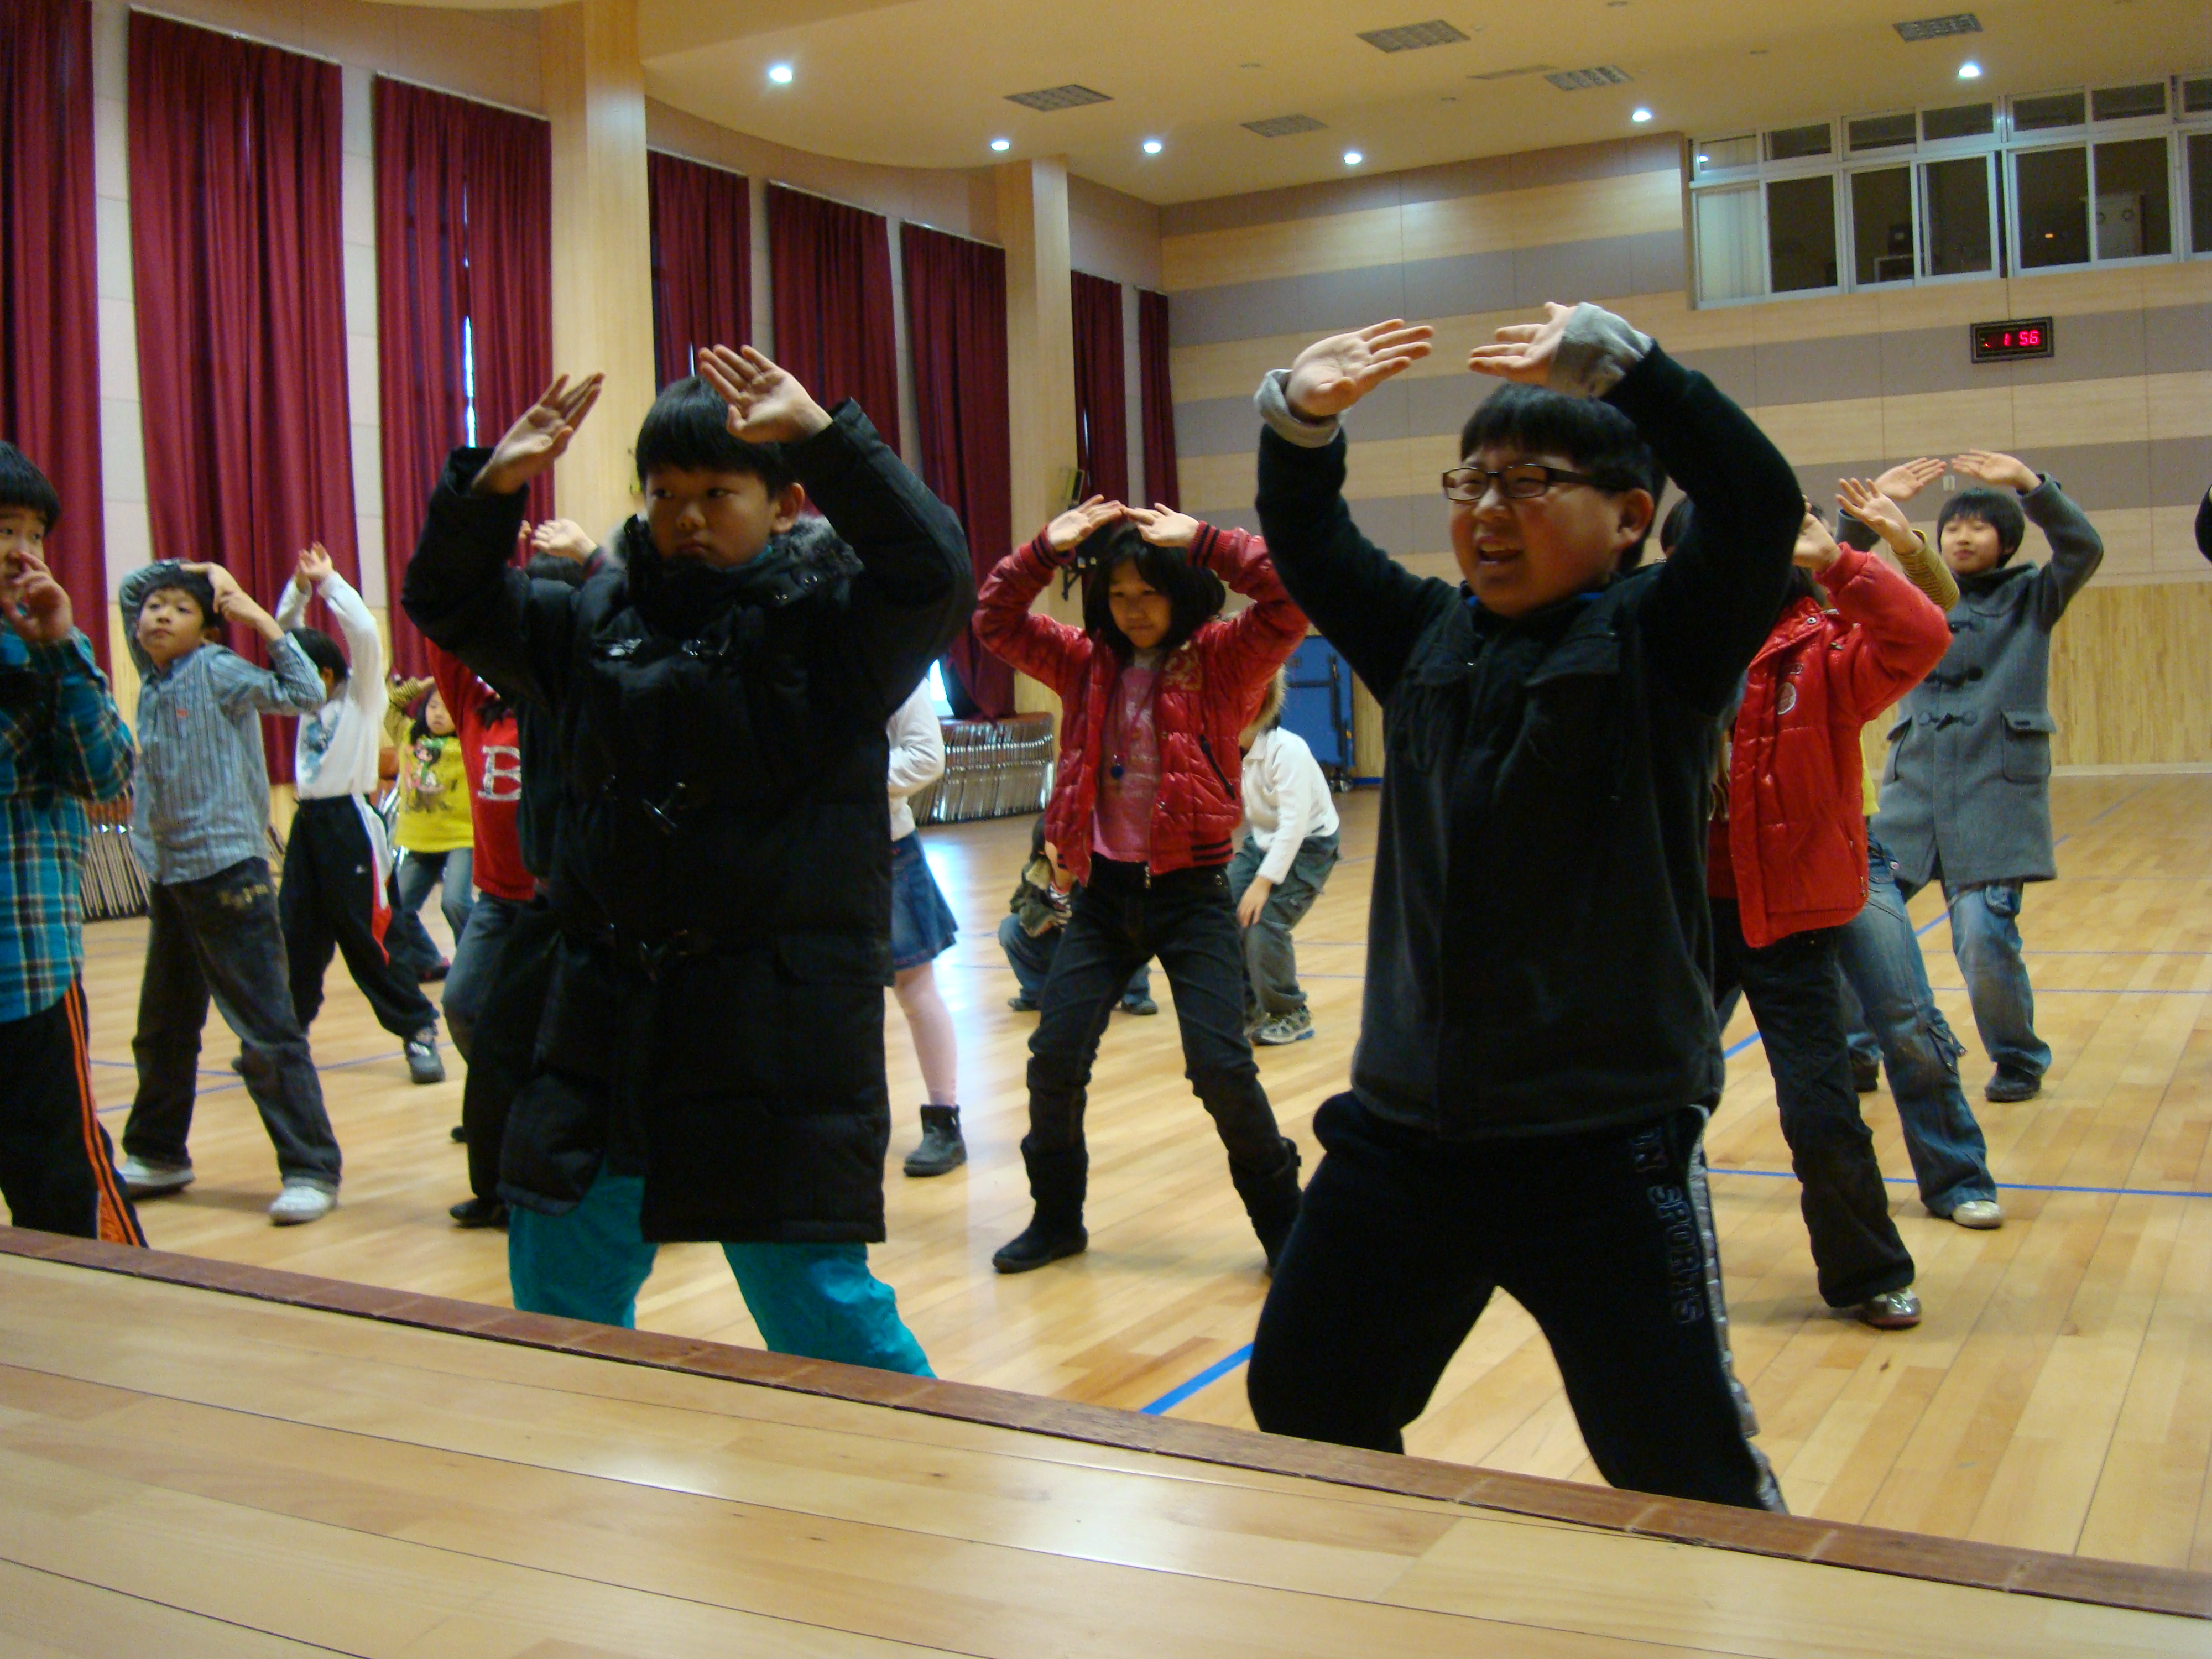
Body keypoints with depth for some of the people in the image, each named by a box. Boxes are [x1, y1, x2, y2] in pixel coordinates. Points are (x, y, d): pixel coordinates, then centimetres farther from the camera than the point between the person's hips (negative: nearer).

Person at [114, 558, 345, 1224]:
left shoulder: (218, 672, -7)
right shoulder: (153, 674, 11)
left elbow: (304, 693, -19)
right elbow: (129, 589, 23)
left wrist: (258, 615, -17)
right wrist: (195, 568, 8)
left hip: (227, 873, -8)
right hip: (167, 875, 8)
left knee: (268, 1031, -8)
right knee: (163, 1030, 19)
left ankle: (311, 1170, -5)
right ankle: (158, 1155, 33)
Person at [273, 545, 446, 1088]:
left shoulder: (361, 694, -4)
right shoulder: (315, 697, 13)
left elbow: (365, 632, -19)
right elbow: (285, 636, 15)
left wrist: (329, 582, -12)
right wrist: (300, 586, 2)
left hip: (348, 823, -7)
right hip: (309, 820, 7)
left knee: (364, 939, -6)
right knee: (296, 935, 8)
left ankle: (419, 1029, 2)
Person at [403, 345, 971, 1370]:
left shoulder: (828, 618, -6)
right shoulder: (598, 620, 9)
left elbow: (934, 576, -22)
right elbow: (449, 603, 15)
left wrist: (824, 434, -26)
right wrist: (488, 488, -3)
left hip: (779, 1025, -6)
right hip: (606, 1018, 6)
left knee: (818, 1305, 0)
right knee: (557, 1289, 18)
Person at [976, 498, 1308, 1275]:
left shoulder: (1221, 660, -4)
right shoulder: (1087, 663, 8)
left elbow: (1291, 600, -18)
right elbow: (995, 622, 8)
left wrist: (1203, 542, -19)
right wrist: (1046, 549, -5)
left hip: (1191, 890, -4)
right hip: (1103, 891, 4)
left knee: (1221, 1066, -8)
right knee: (1055, 1059, 4)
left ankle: (1282, 1222, 12)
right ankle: (1057, 1217, 25)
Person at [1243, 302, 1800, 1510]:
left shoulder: (1659, 642, -7)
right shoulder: (1426, 639, 8)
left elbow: (1760, 506, -22)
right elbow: (1305, 545, 11)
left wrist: (1612, 358, -26)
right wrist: (1299, 421, -8)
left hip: (1605, 1143, -6)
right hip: (1404, 1128, 6)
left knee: (1687, 1473, 1)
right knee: (1301, 1410, 18)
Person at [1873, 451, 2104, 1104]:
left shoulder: (2031, 598, 9)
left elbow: (2083, 549, -8)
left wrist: (2030, 484, -20)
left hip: (1997, 790, -3)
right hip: (1913, 785, 3)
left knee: (1984, 934, -13)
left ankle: (2019, 1058, 12)